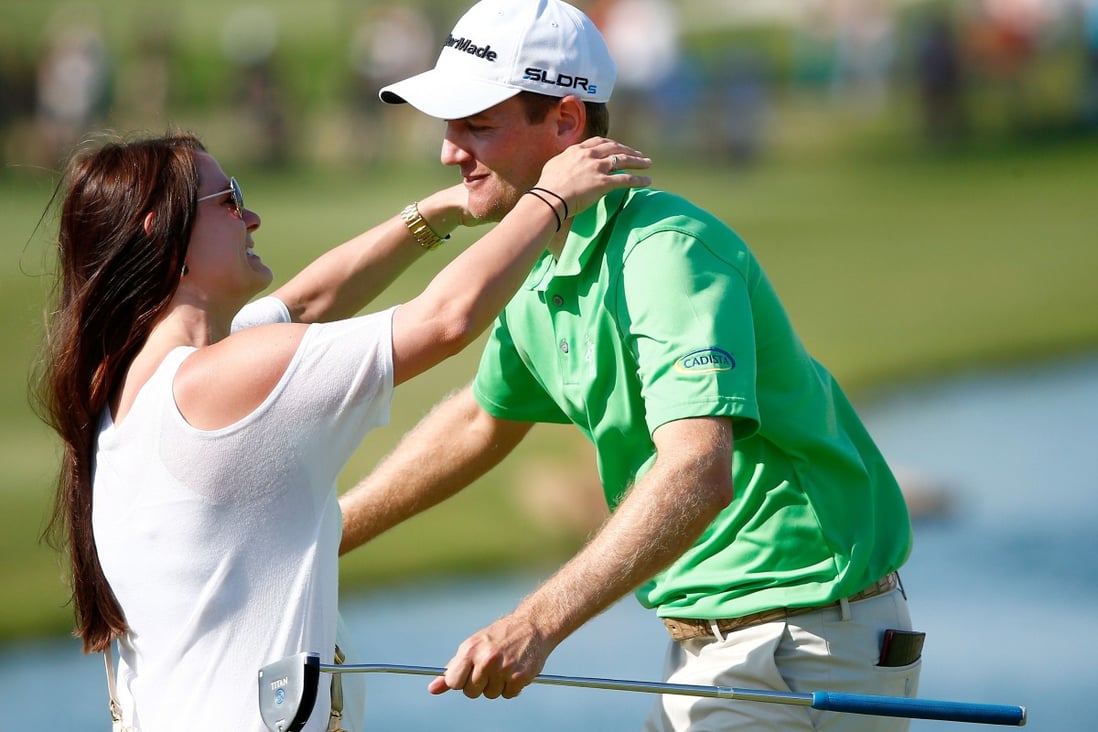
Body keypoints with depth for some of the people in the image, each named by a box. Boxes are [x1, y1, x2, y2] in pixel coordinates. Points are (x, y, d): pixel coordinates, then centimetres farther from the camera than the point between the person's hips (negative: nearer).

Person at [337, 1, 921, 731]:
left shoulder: (671, 252, -23)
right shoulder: (548, 275, 7)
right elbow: (481, 420, 26)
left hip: (805, 650, -9)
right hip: (705, 645, 9)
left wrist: (537, 624, -45)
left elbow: (698, 475, -36)